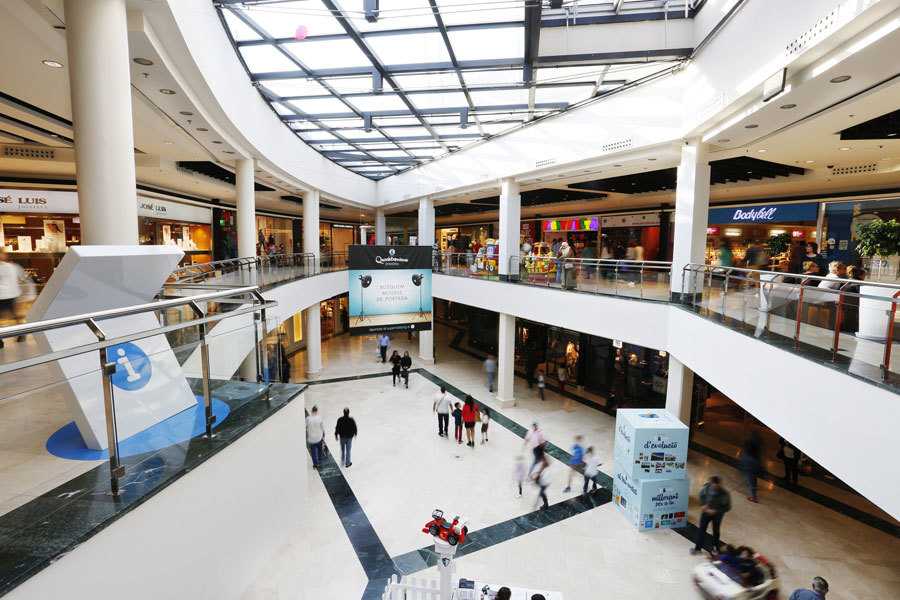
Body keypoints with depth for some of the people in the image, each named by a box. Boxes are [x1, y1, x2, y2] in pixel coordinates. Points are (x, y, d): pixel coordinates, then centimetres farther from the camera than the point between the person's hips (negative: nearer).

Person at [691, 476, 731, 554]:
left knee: (716, 531, 19)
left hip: (717, 515, -3)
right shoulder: (707, 487, -16)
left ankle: (715, 547, 42)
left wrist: (716, 511, -22)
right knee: (701, 530, 10)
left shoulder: (724, 494, -26)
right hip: (706, 512, 3)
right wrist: (703, 504, -8)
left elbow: (727, 507, -16)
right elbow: (702, 495, 5)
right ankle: (697, 547, 23)